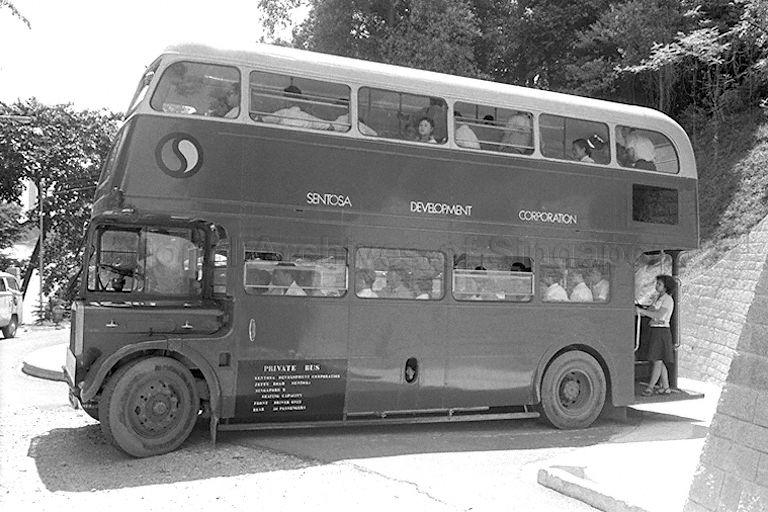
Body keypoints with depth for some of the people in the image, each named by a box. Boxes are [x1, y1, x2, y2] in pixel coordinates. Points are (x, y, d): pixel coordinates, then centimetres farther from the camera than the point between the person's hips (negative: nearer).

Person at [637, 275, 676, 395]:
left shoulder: (668, 299, -11)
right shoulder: (658, 297, 16)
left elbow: (659, 315, -21)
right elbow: (648, 311, 15)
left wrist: (642, 311, -21)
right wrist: (637, 310, -2)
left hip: (661, 331, -9)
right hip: (655, 331, 9)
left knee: (658, 361, -6)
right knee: (660, 362, 10)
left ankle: (650, 387, -6)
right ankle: (666, 387, 15)